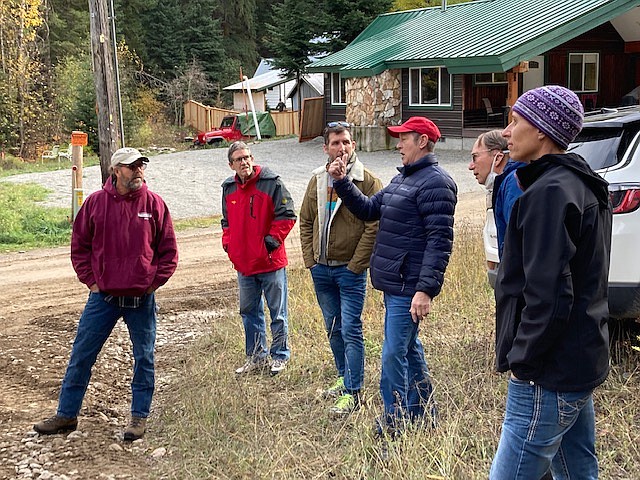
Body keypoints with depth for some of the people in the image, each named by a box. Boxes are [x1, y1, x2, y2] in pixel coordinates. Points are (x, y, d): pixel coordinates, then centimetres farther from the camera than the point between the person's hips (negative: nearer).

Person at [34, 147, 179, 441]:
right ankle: (66, 415, 19)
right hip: (103, 296, 1)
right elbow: (79, 246, 7)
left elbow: (169, 251, 5)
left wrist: (154, 282, -2)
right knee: (81, 355, 6)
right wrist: (90, 281, 1)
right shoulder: (96, 202, 0)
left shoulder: (154, 204, -1)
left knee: (144, 358, 7)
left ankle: (140, 417, 20)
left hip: (141, 298, 0)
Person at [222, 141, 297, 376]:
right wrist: (228, 243, 7)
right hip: (243, 263, 6)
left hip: (271, 261, -6)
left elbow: (286, 215, -9)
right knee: (249, 312, 14)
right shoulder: (228, 188, 9)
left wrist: (272, 239, -14)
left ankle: (280, 356, 18)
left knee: (277, 312, 5)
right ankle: (256, 356, 27)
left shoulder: (271, 182, -9)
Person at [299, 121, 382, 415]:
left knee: (350, 330, -5)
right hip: (320, 269, 6)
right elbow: (306, 221, 13)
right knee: (333, 328, 17)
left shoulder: (366, 181, -10)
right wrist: (310, 258, 5)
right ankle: (345, 377, 33)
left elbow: (373, 226, -14)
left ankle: (353, 392, 2)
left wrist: (356, 265, -14)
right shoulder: (317, 180, 7)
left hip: (350, 270, -6)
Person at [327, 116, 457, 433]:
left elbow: (440, 240, -22)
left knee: (394, 354, -6)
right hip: (393, 284, 10)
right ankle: (423, 416, 30)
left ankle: (391, 428, 3)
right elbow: (368, 210, 21)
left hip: (409, 288, -10)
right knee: (409, 349, 18)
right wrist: (342, 182, 9)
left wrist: (426, 289, -26)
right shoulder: (402, 178, 16)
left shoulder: (435, 182, -15)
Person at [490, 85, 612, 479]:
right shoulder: (585, 187, 14)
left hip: (549, 376, -10)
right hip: (583, 364, 11)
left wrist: (523, 360, -14)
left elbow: (548, 295, -24)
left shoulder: (549, 192, -18)